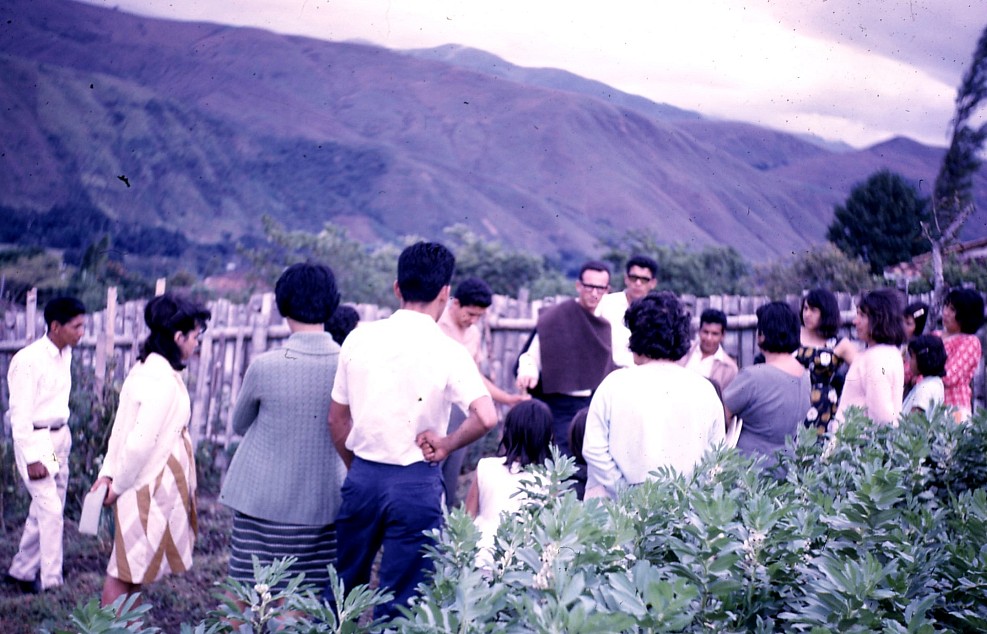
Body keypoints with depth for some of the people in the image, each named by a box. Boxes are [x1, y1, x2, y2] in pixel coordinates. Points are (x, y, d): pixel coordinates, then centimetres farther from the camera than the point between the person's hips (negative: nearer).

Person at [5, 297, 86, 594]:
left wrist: (63, 437, 15)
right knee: (50, 510, -10)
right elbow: (21, 413, -18)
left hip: (60, 437, 8)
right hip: (35, 440, -8)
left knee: (44, 510, 13)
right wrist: (32, 458, -19)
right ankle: (51, 581, -5)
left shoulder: (65, 354, 5)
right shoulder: (28, 360, -19)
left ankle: (21, 571, 26)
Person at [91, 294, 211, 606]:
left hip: (143, 486, 9)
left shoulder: (144, 370, 8)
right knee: (126, 570, 0)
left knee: (136, 568, 17)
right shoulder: (164, 382, -22)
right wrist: (118, 484, -13)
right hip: (151, 488, -9)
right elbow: (141, 442, -24)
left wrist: (109, 472, 6)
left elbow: (122, 426, 10)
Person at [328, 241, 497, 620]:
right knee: (400, 602, 6)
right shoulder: (447, 351, -10)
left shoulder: (359, 339, 1)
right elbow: (486, 418, -22)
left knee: (343, 588, 18)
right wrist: (446, 445, -5)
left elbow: (337, 421, 8)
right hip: (416, 483, -4)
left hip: (361, 477, 4)